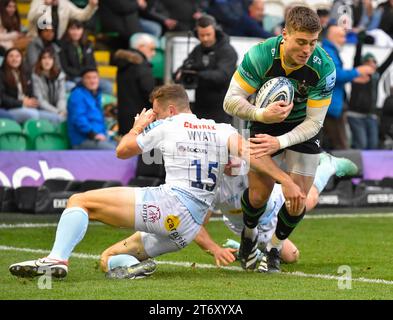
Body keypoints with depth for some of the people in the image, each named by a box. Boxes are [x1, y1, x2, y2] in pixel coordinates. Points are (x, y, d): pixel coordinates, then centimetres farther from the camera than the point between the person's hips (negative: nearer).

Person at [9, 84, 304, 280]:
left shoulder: (167, 126, 8)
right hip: (188, 229, 7)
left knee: (79, 201, -4)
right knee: (108, 259, 21)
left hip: (169, 203, -7)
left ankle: (58, 259, -29)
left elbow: (122, 151, 20)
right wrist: (286, 180, -9)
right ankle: (135, 264, -14)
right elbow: (249, 153, -2)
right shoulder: (222, 131, 18)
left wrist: (138, 127, 37)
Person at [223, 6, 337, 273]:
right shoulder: (261, 55, -29)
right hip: (266, 124, 0)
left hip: (303, 129, 0)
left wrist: (280, 142, -37)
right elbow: (231, 101, -23)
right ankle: (249, 235, 30)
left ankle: (275, 248, 24)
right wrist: (261, 114, -42)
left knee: (297, 203, -6)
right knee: (258, 195, -5)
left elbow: (314, 121, -23)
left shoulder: (324, 67, -29)